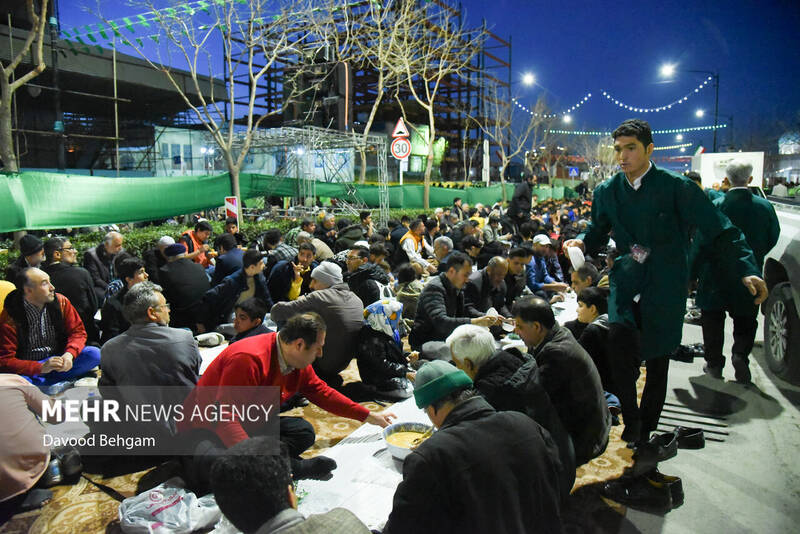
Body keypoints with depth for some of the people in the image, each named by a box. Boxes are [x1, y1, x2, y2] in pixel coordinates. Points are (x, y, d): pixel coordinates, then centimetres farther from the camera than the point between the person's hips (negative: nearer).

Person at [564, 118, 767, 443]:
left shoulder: (676, 187, -6)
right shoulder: (606, 191, 5)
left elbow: (719, 230, -8)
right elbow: (597, 233, 16)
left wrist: (747, 270, -20)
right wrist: (582, 244, -8)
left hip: (664, 287, -2)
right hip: (626, 283, 2)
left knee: (657, 362, 8)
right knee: (619, 336, -24)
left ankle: (645, 432, 30)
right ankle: (630, 419, -2)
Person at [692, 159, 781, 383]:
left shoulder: (715, 206, -14)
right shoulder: (765, 207, -5)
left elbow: (699, 244, -12)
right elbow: (773, 239, 8)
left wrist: (692, 273, -3)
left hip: (715, 277, -2)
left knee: (713, 322, 11)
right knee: (745, 322, 17)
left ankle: (714, 363, 17)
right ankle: (740, 355, -1)